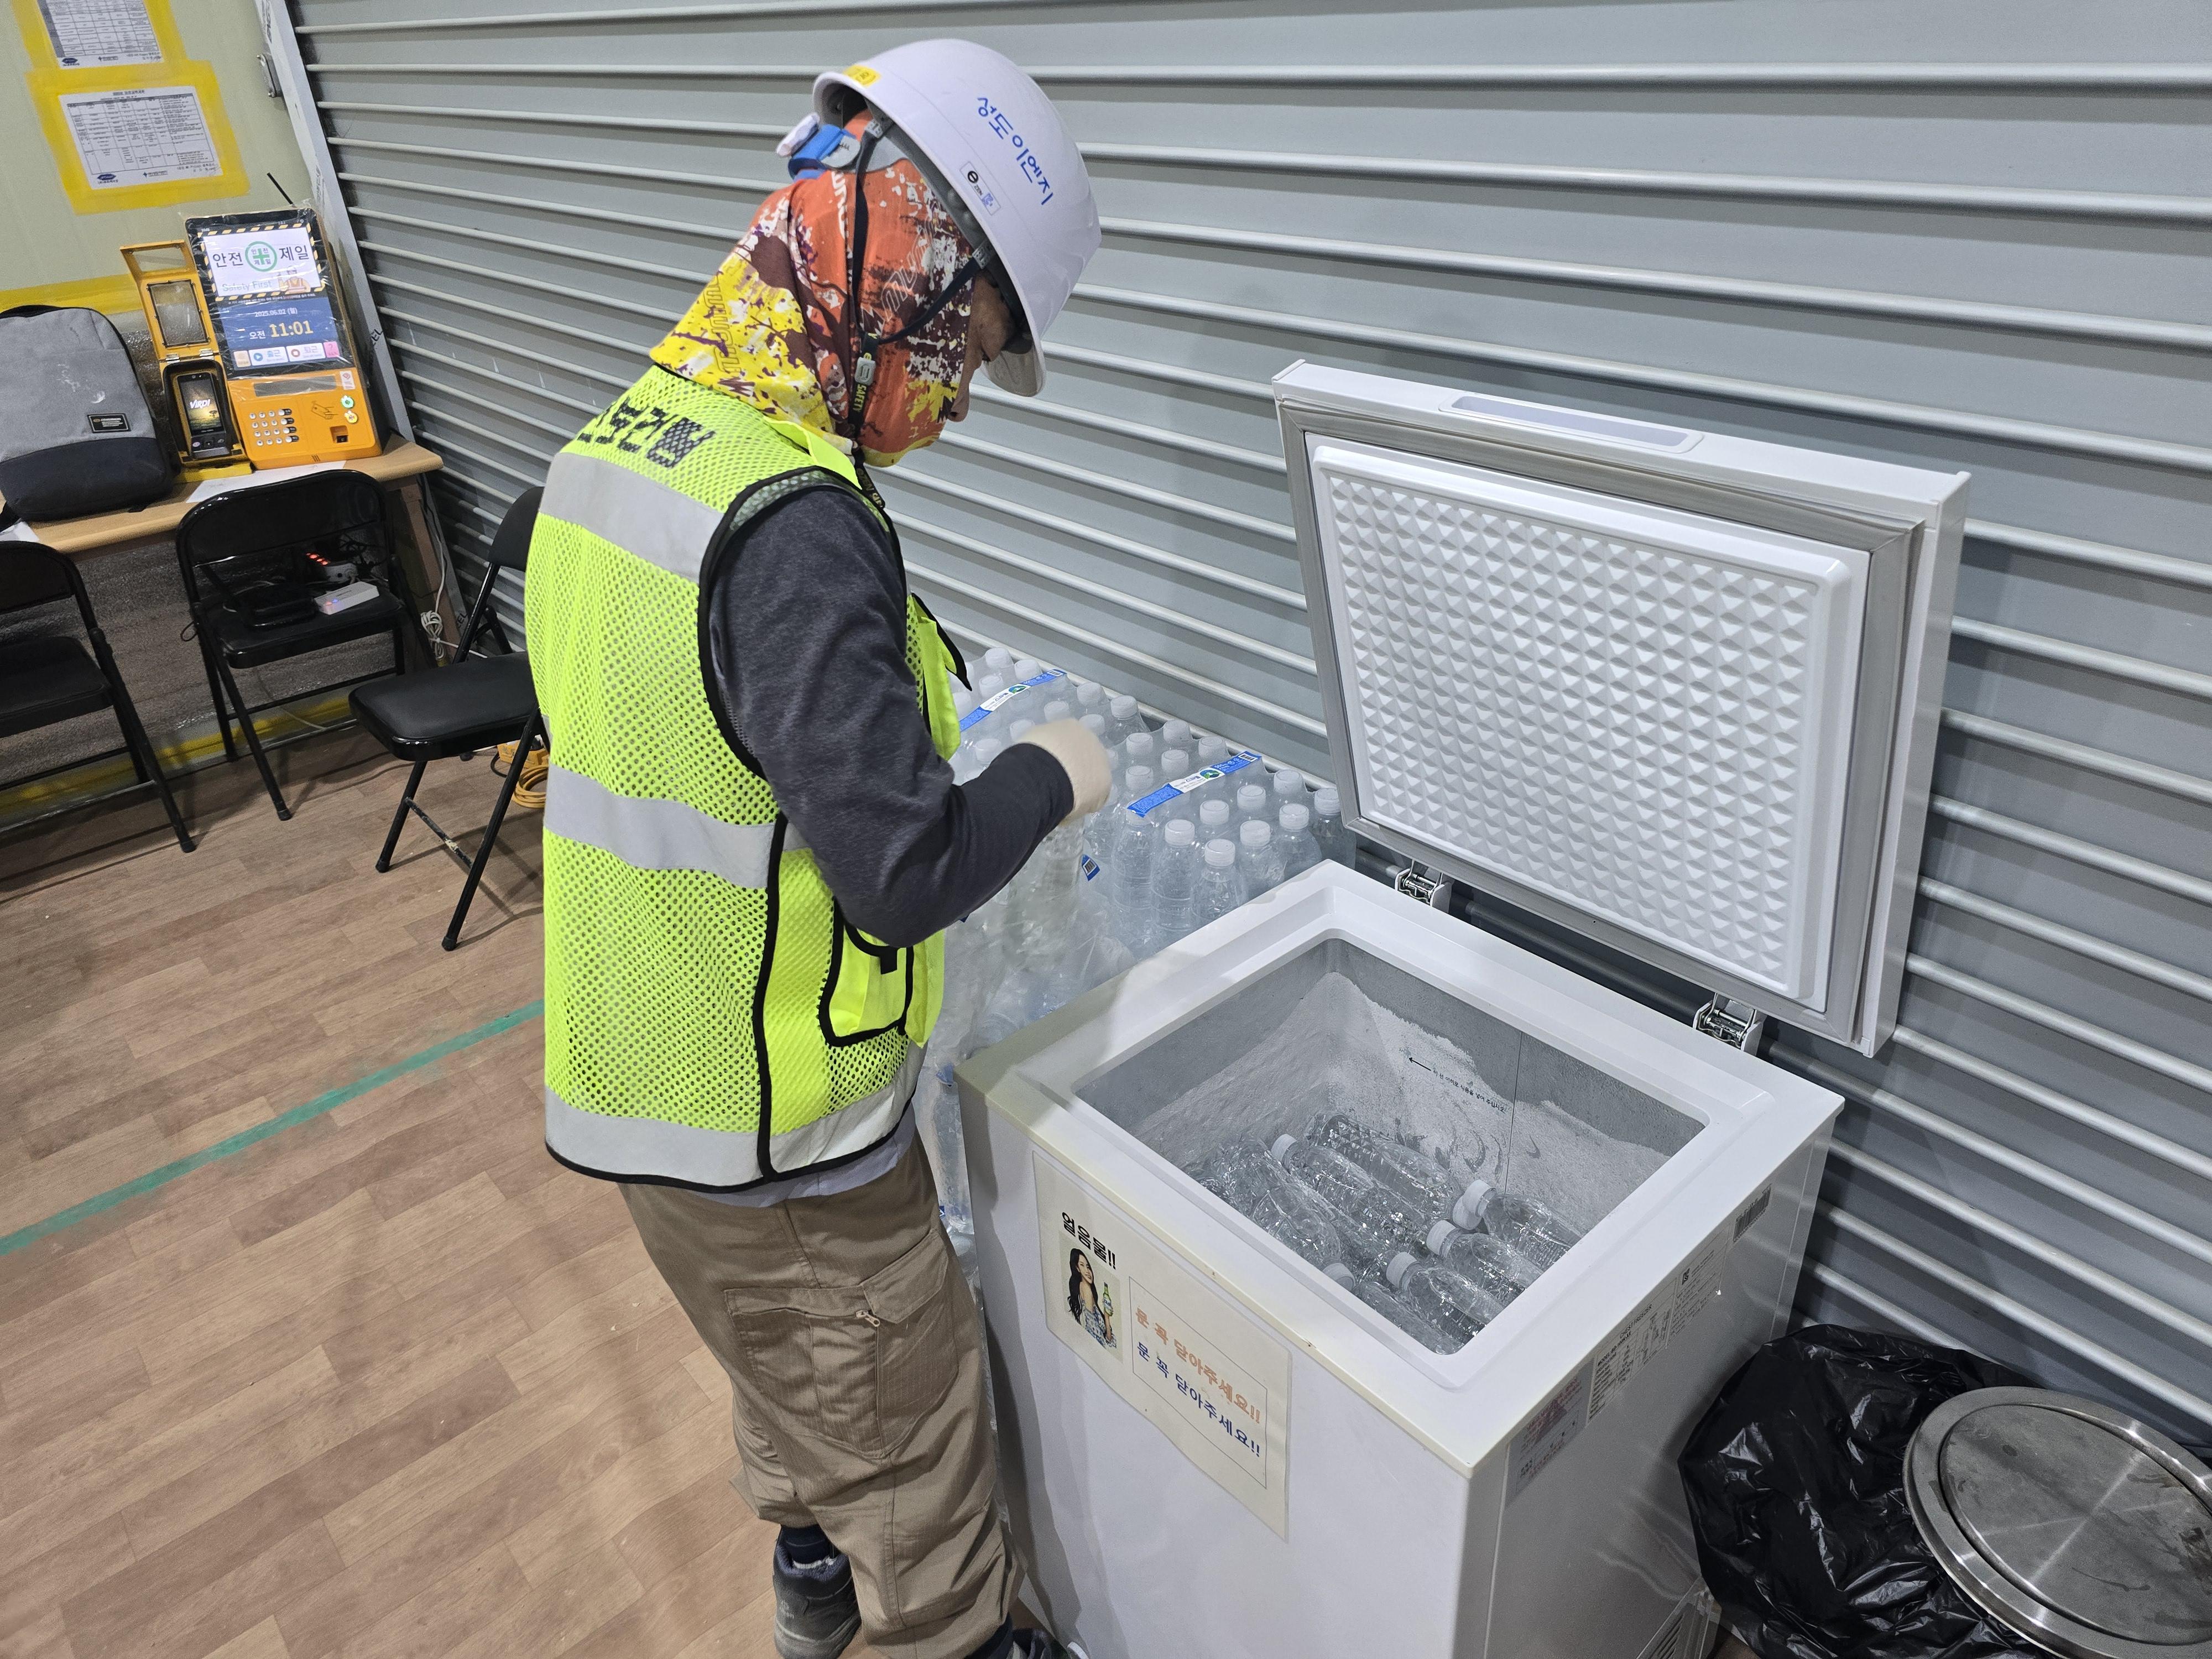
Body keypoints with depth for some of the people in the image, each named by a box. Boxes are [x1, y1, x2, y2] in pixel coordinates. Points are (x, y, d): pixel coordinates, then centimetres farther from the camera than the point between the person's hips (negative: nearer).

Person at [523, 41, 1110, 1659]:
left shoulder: (619, 441, -1)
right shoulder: (796, 523, -30)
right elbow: (909, 870, -29)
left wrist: (910, 682, 9)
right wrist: (1049, 776, -12)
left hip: (641, 1067, 9)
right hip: (777, 1122, -9)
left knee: (789, 1370, 33)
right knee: (908, 1439, 17)